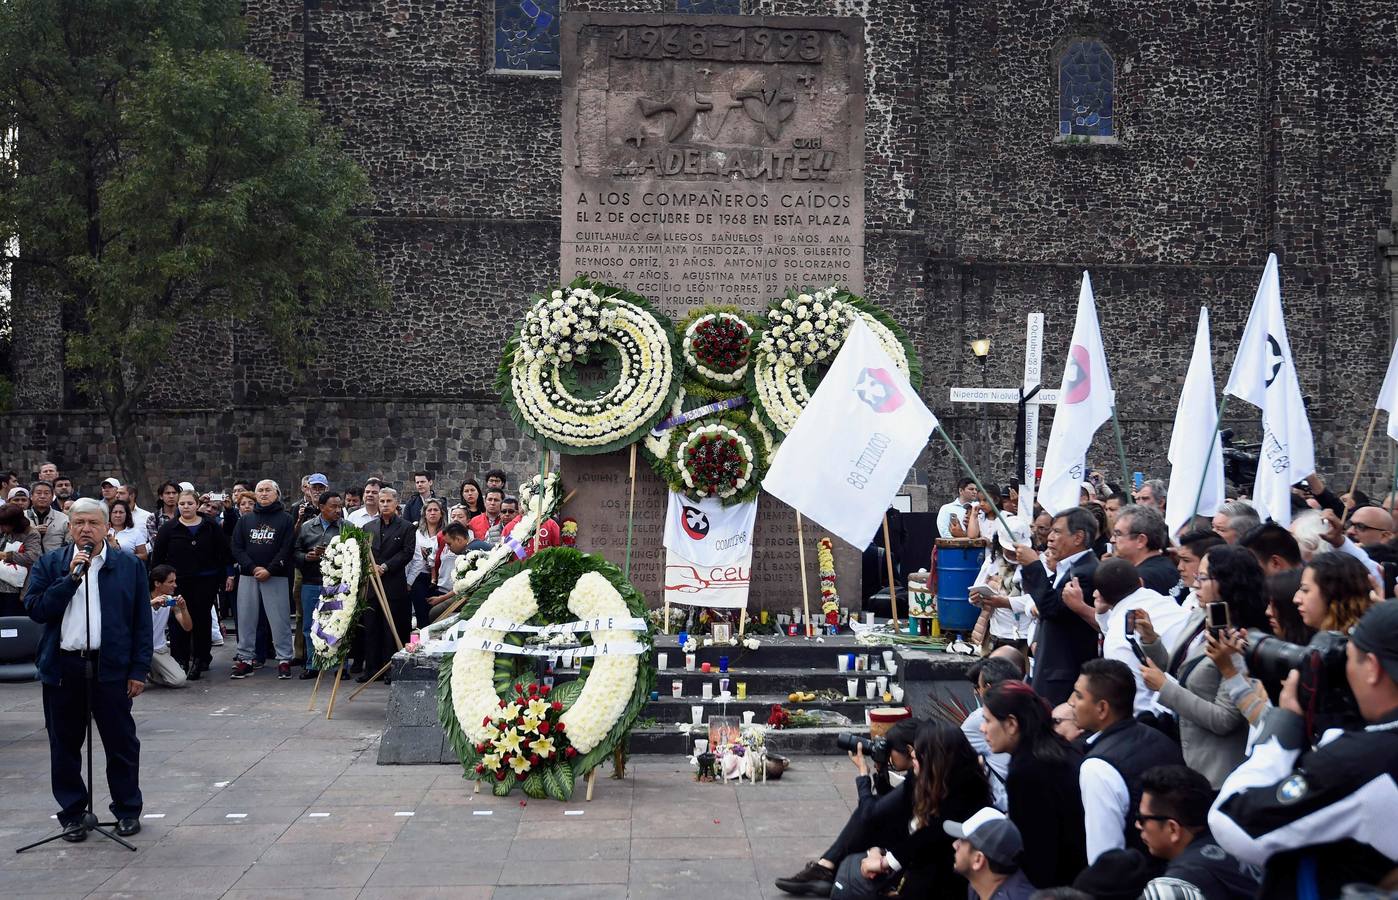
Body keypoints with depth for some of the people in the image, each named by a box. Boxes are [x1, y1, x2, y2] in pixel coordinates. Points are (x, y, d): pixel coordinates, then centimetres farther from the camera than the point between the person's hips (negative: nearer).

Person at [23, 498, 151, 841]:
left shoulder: (130, 566, 4)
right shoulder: (50, 565, 6)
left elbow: (142, 622, 3)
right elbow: (35, 609, -6)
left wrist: (139, 670, -3)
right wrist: (71, 578, -14)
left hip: (111, 668, -1)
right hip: (62, 668, 1)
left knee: (121, 742, 5)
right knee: (65, 745, 8)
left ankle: (127, 810, 19)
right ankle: (71, 814, 20)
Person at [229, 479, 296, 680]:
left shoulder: (285, 519, 4)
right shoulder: (245, 520, 14)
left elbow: (287, 549, -5)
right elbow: (237, 548, 6)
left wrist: (269, 570, -14)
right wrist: (252, 568, -9)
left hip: (275, 577, -3)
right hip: (248, 575, 4)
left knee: (279, 619, -3)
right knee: (246, 618, 5)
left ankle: (284, 660, 1)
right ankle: (245, 658, 12)